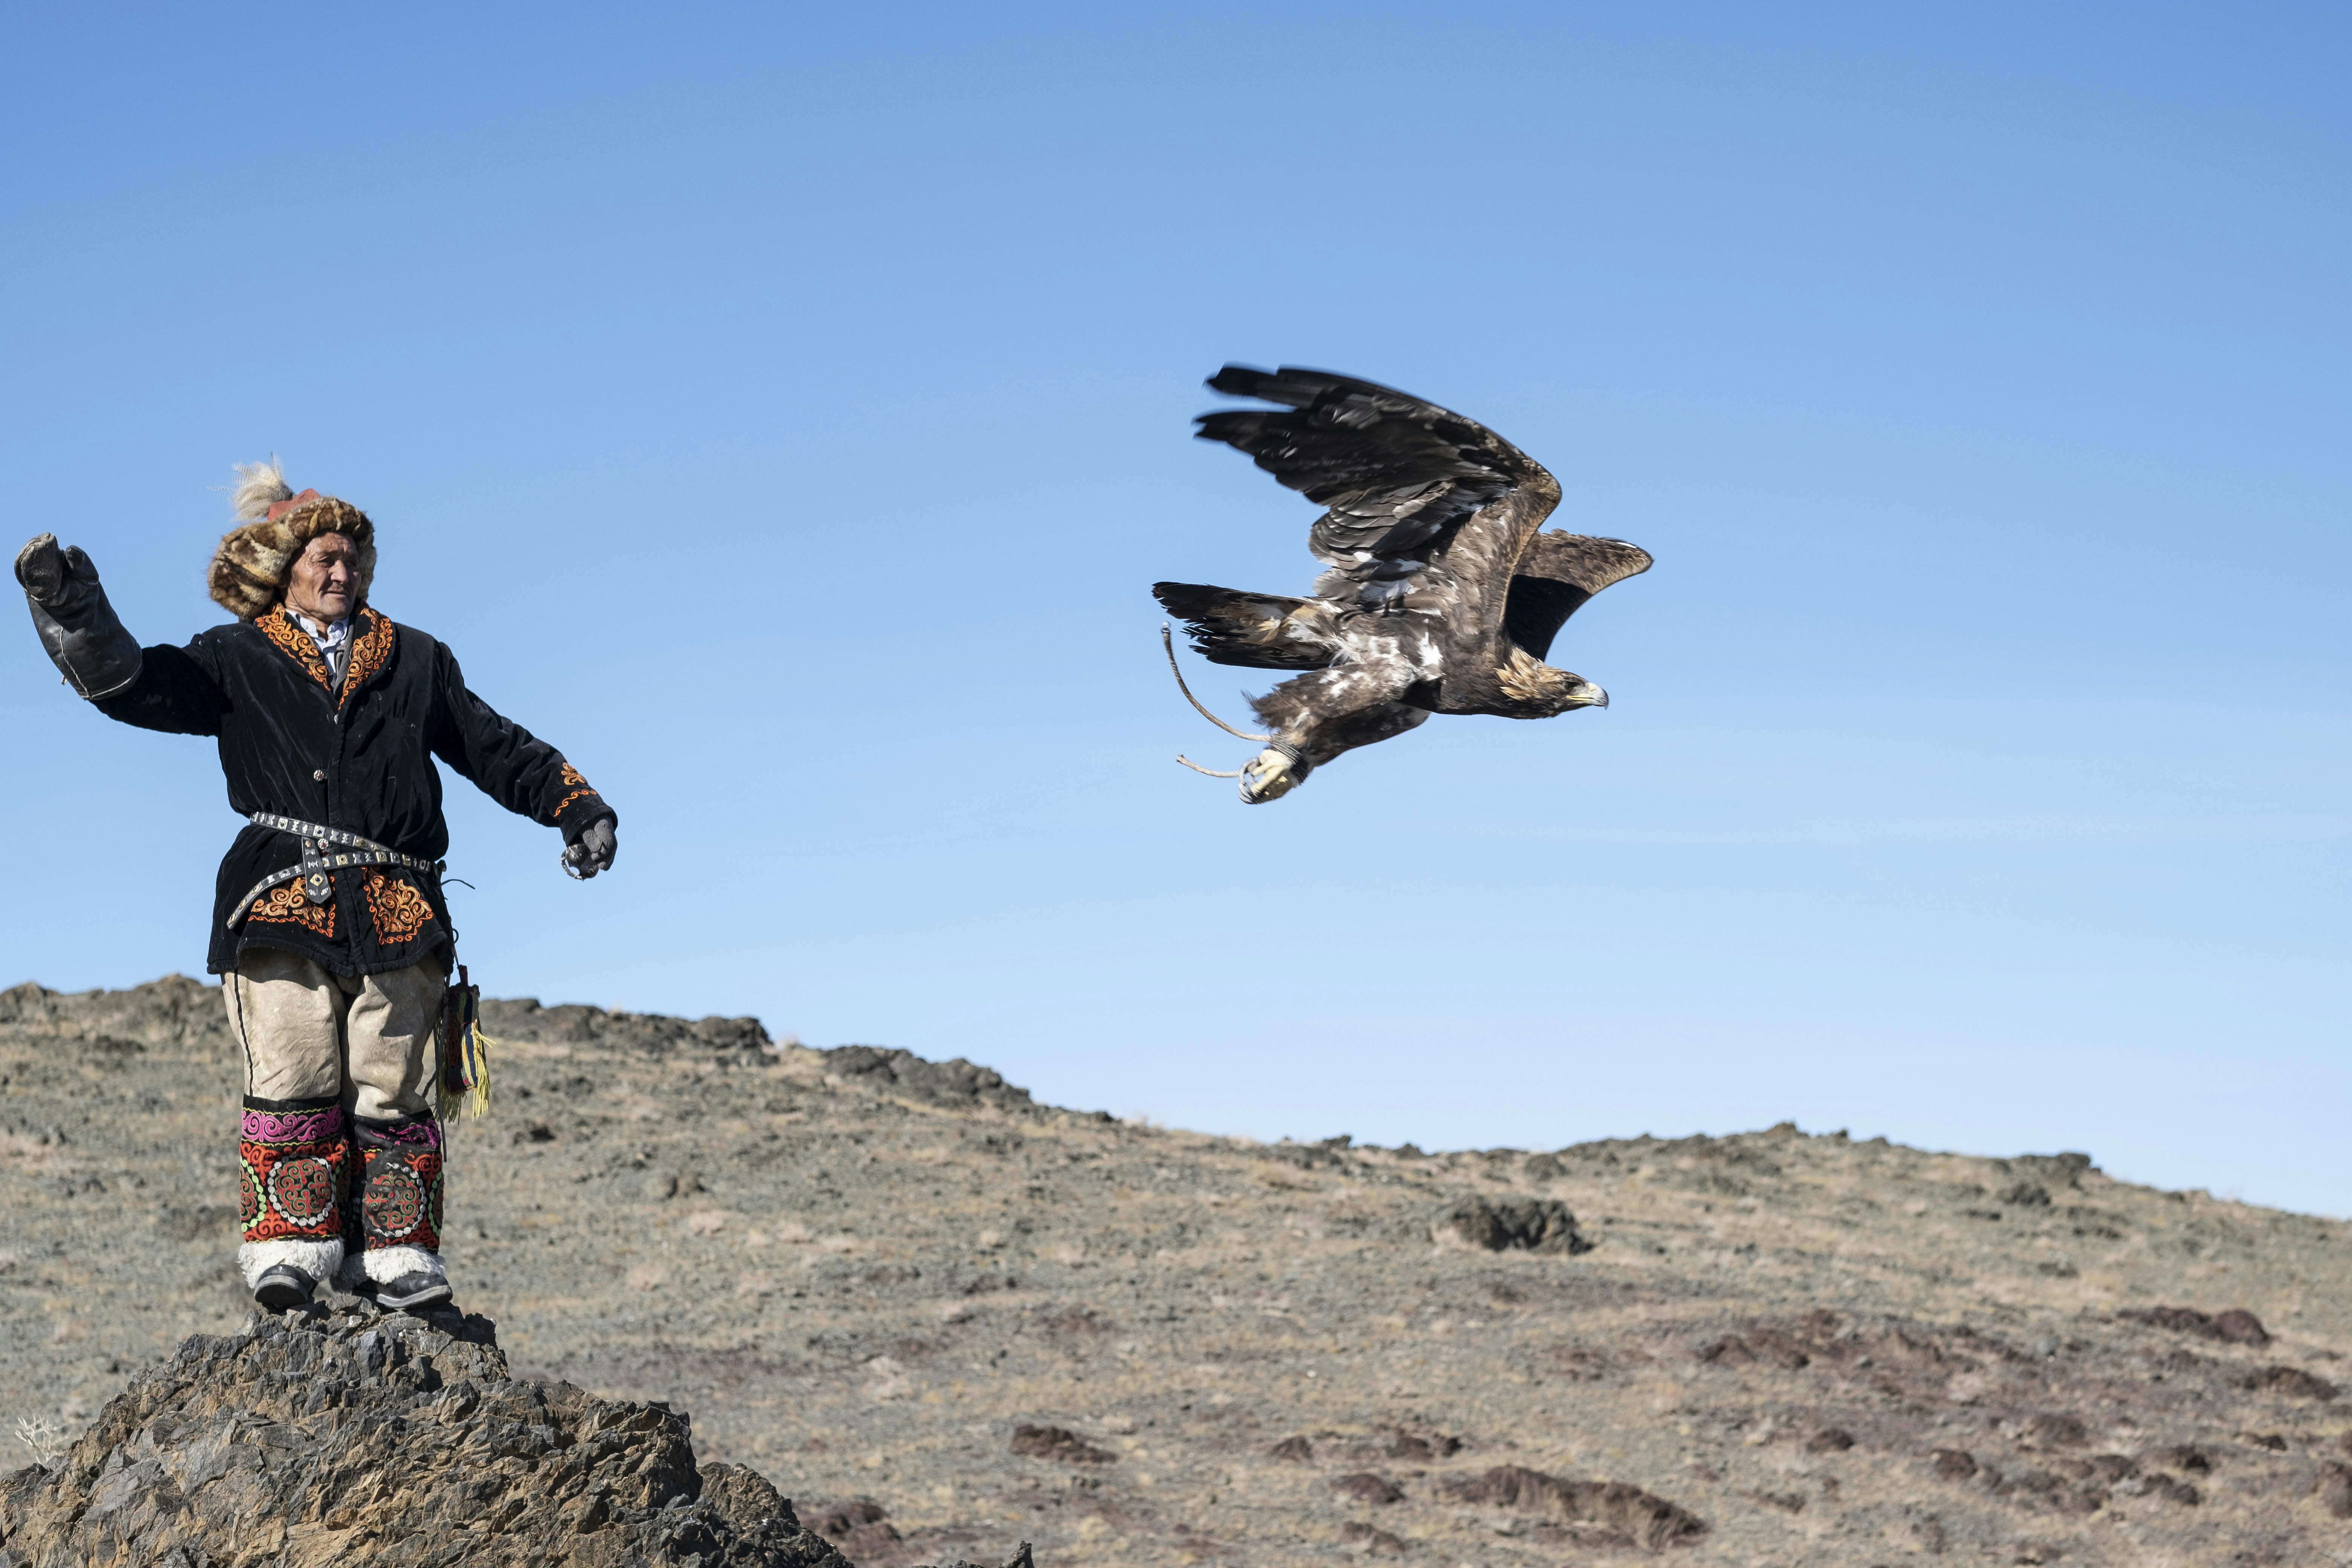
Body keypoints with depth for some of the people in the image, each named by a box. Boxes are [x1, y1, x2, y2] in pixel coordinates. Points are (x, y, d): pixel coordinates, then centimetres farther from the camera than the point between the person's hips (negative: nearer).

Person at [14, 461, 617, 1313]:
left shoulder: (414, 660, 24)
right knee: (292, 1077, -12)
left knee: (393, 1086, -3)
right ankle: (290, 1244, -8)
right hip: (282, 899, -2)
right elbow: (138, 686, 1)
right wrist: (75, 616, -16)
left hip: (397, 906, 2)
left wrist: (575, 804, 17)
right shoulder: (237, 660, 15)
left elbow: (496, 748, 27)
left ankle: (396, 1253, 1)